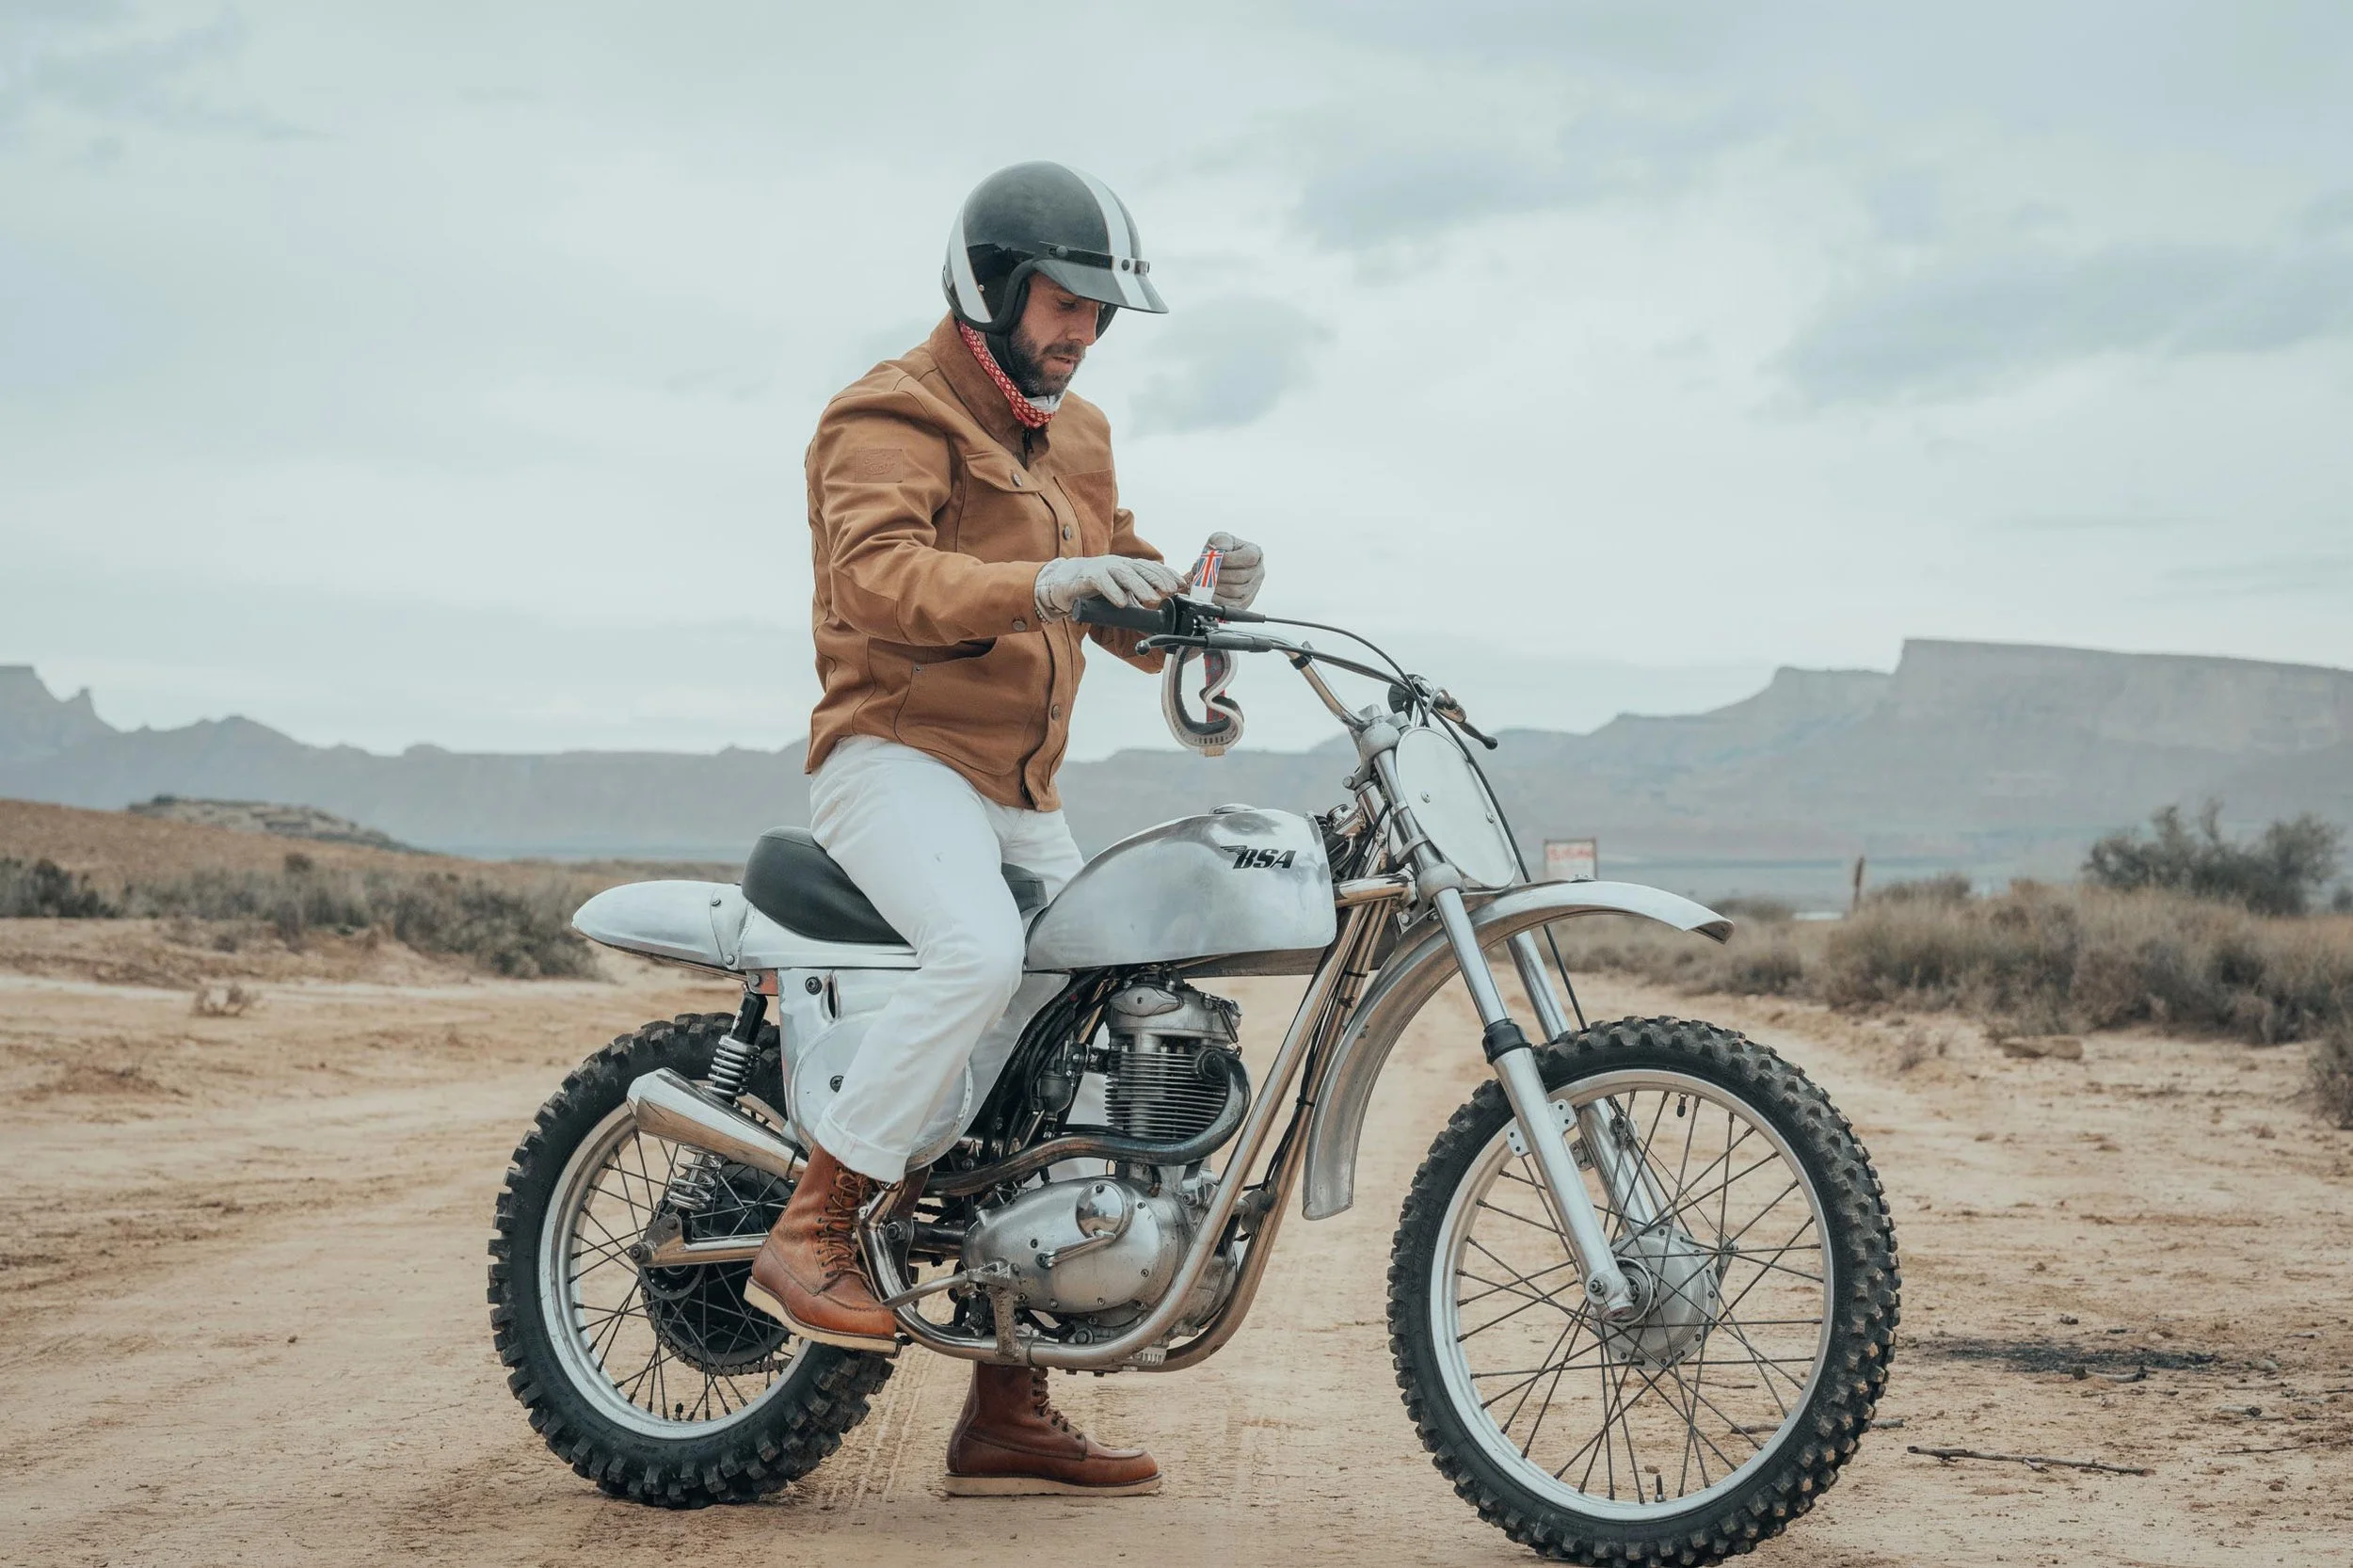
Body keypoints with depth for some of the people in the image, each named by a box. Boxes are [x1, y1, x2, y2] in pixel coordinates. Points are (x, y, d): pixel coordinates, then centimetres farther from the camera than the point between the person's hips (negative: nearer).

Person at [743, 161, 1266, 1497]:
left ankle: (1009, 1413, 9)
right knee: (982, 957, -36)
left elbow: (1129, 617, 20)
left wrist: (1206, 592, -3)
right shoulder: (895, 415, -5)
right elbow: (877, 572, -23)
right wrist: (1041, 584, -38)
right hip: (897, 754, -8)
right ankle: (810, 1237, -23)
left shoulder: (1077, 438, 22)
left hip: (1022, 795, 8)